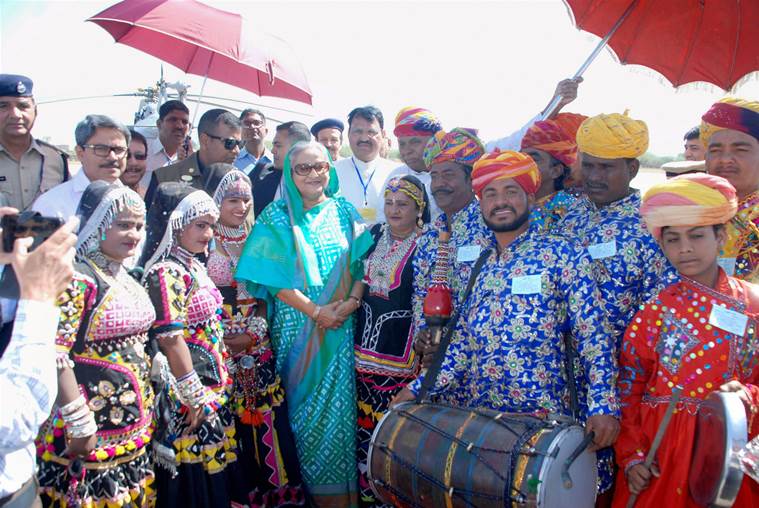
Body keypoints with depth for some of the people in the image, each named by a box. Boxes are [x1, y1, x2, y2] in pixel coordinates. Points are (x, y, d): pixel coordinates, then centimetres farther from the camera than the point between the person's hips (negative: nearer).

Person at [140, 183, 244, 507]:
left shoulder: (195, 267, 8)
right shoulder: (165, 273, -19)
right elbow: (171, 340, -23)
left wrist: (220, 381, 16)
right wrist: (196, 398, -19)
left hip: (213, 386, 9)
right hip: (190, 396, -8)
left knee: (215, 465, 19)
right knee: (195, 476, 5)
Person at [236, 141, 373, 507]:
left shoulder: (344, 211, 8)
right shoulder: (276, 217, 1)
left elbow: (362, 263, 3)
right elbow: (274, 275, -7)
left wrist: (350, 303, -13)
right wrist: (315, 311, -14)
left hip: (342, 325, 2)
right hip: (298, 326, -1)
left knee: (341, 401, 4)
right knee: (306, 403, 4)